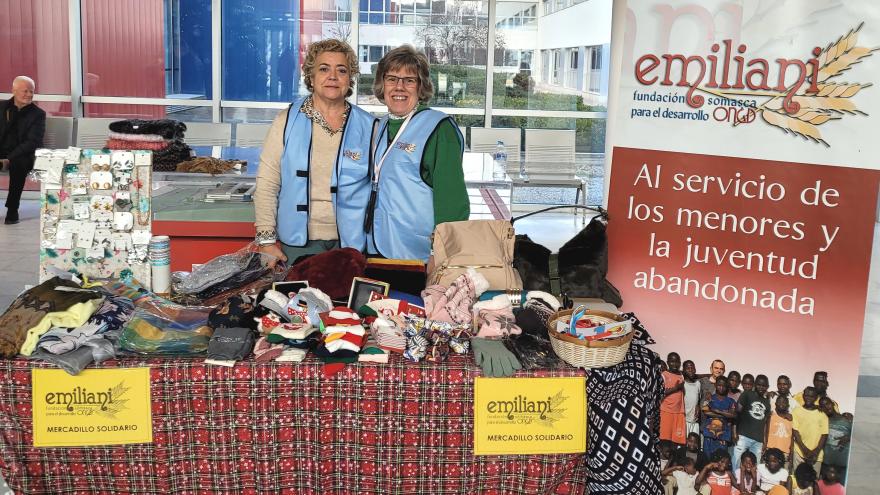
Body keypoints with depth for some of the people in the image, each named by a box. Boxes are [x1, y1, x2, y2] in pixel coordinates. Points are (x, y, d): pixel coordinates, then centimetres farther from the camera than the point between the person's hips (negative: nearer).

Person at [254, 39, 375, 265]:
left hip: (351, 244, 0)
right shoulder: (288, 121, 1)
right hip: (298, 243, 0)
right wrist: (267, 241, -6)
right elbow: (267, 184, 0)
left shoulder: (367, 127, 3)